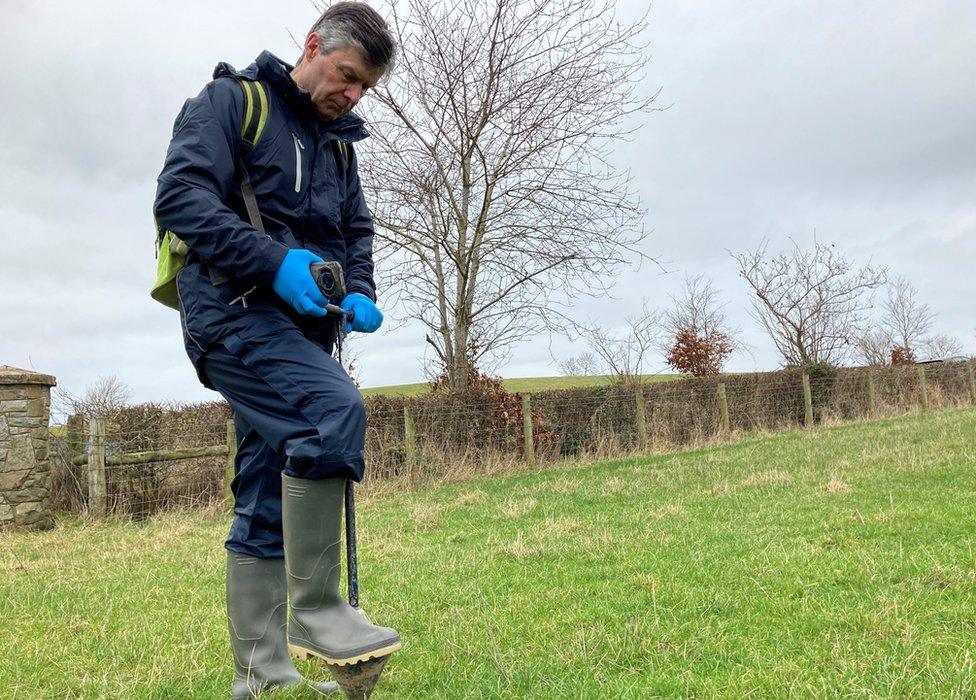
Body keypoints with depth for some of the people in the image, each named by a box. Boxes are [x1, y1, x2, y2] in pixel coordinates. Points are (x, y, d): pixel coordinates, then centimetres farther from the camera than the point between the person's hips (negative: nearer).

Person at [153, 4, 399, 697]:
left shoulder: (338, 143, 23)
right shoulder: (233, 101, 1)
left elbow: (357, 232, 23)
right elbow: (180, 195, -12)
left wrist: (360, 295, 1)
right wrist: (275, 260, -24)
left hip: (301, 327, 8)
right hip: (235, 310, -7)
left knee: (268, 506, 6)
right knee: (336, 410, -30)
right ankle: (315, 607, -18)